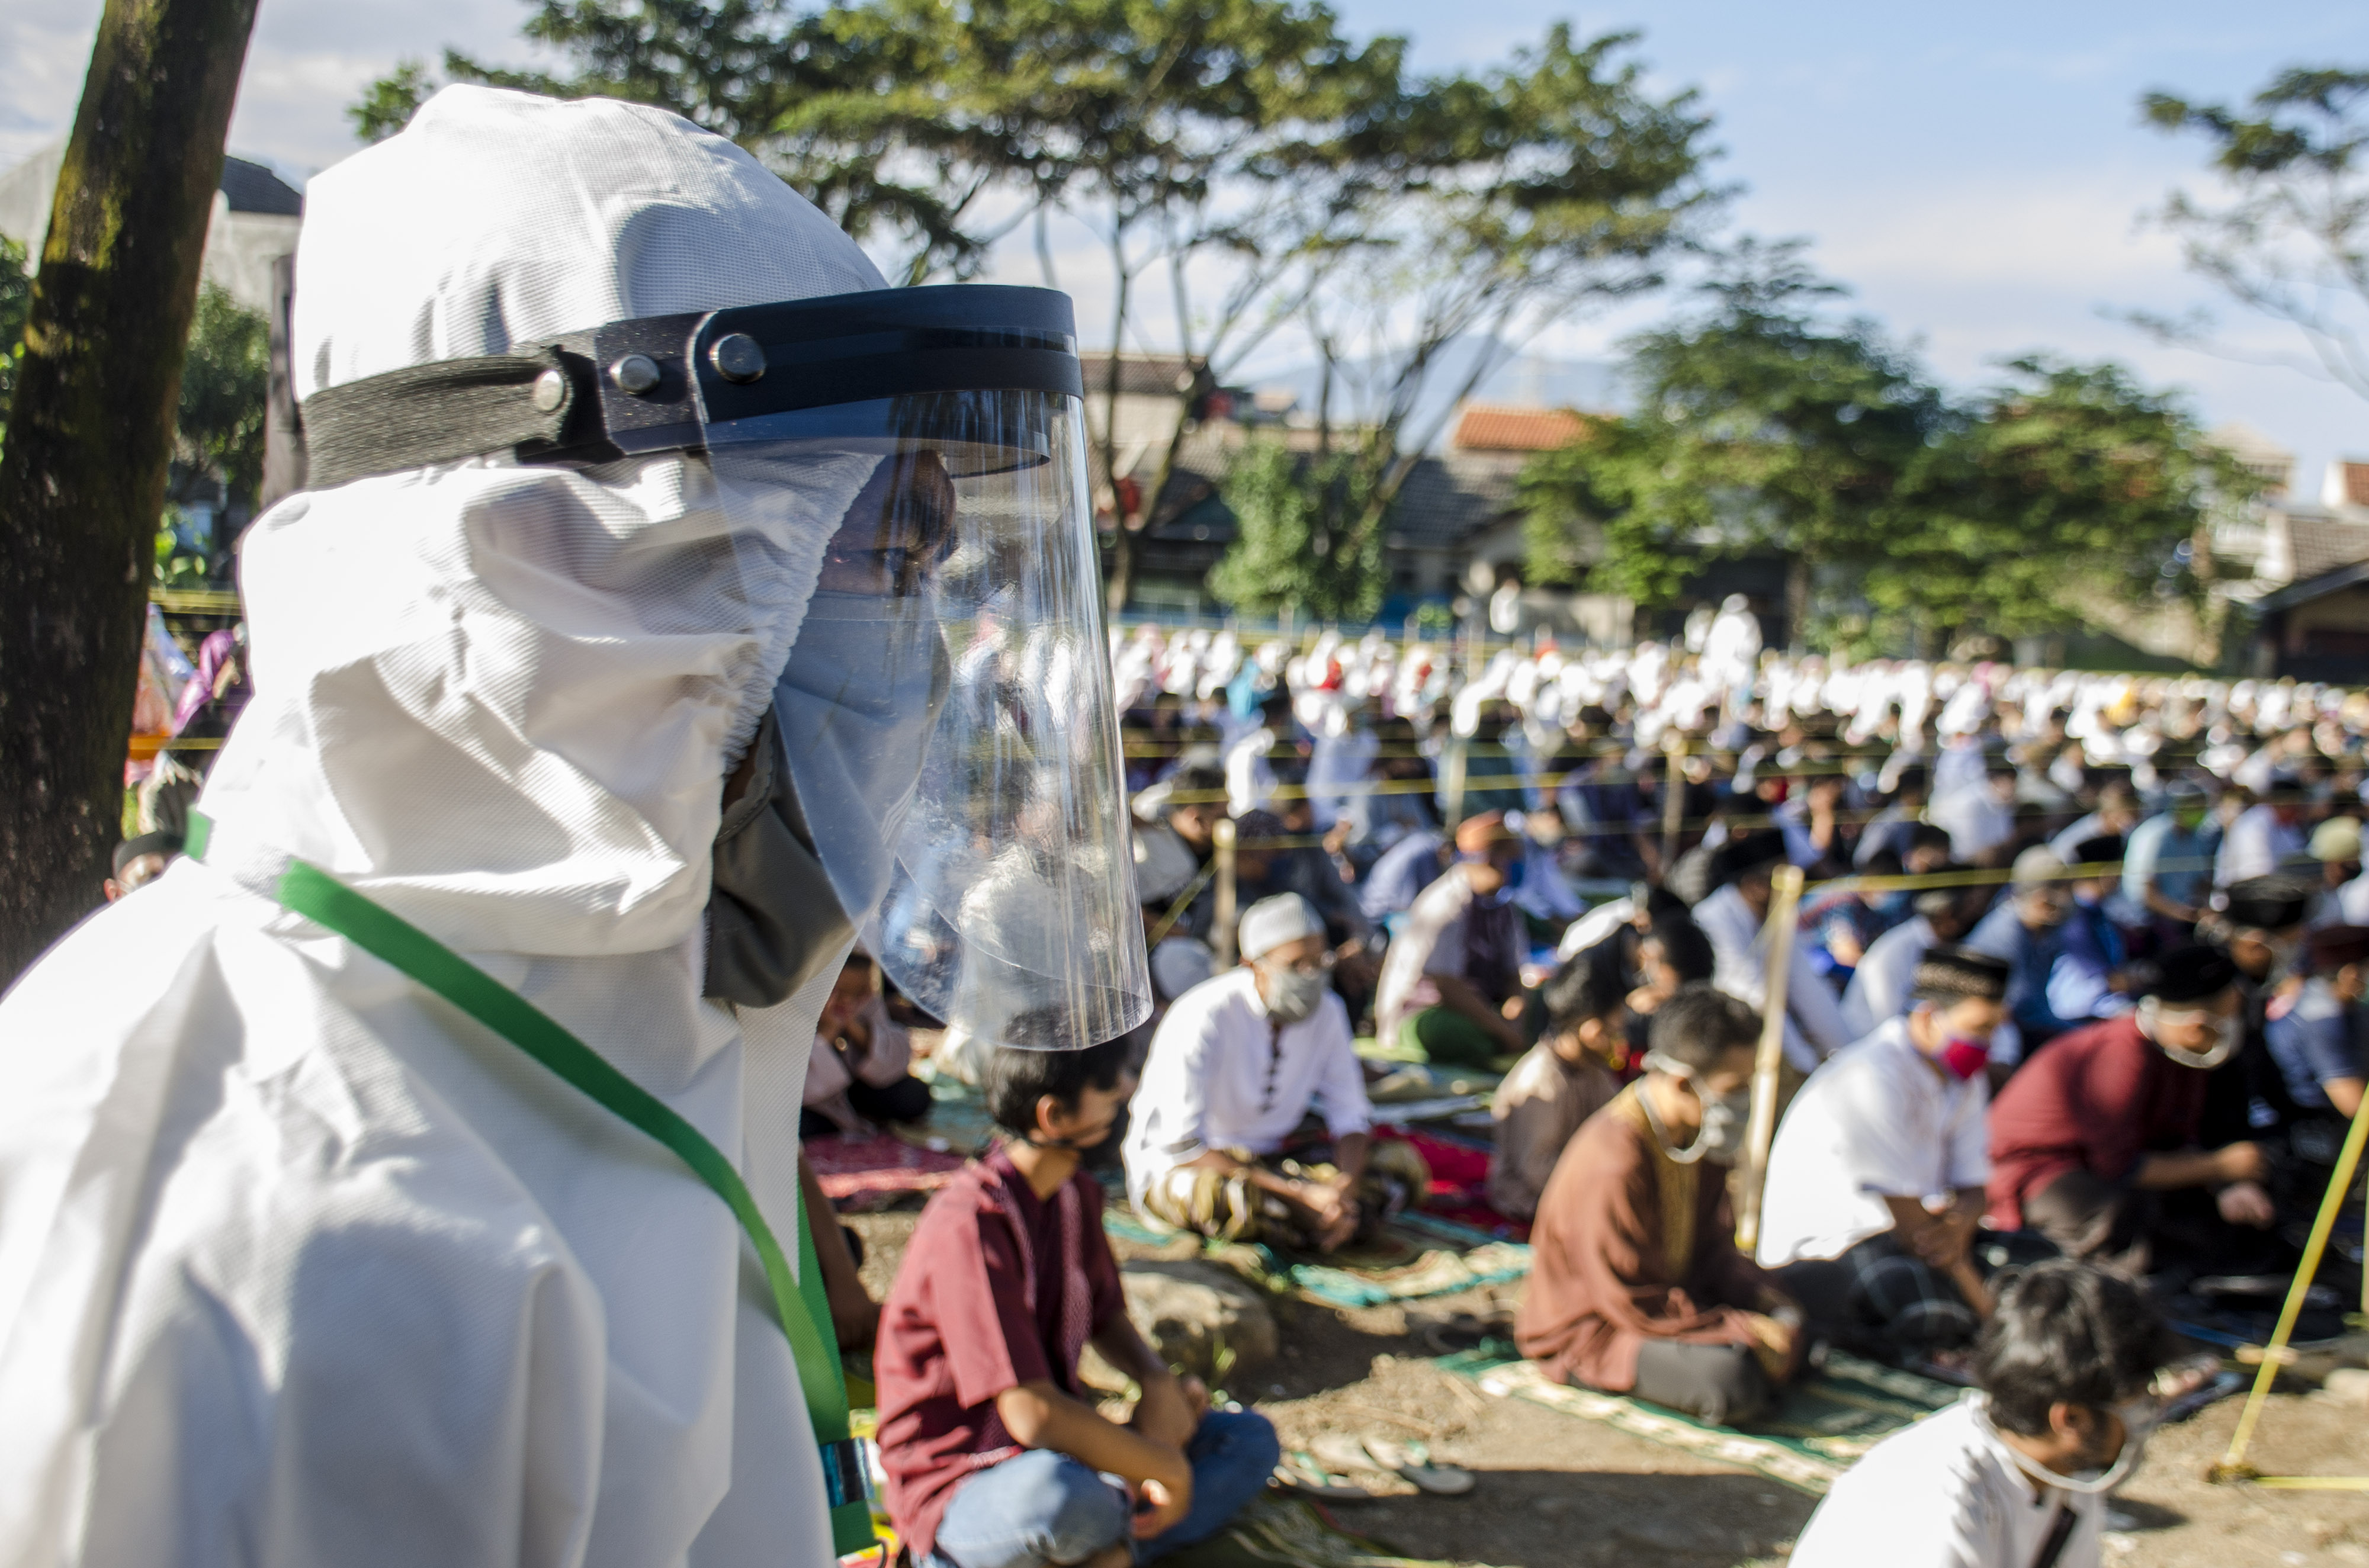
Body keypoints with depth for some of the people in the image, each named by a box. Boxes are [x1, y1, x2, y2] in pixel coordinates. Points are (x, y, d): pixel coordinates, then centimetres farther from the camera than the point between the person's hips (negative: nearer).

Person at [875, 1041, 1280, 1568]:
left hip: (1060, 1450, 9)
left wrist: (1158, 1381, -3)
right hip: (959, 1496, -9)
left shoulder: (1076, 1194, 4)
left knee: (1252, 1440, 2)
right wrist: (1168, 1468, -17)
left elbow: (1106, 1318, 20)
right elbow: (1032, 1416, -29)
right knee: (1061, 1493, -42)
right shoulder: (969, 1227, -25)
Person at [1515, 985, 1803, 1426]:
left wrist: (1768, 1301, -9)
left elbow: (1712, 1241, 8)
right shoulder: (1614, 1164, -31)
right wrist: (1741, 1329, -23)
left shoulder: (1696, 1135, -1)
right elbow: (1635, 1305, -26)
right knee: (1731, 1380, -29)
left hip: (1672, 1295, 9)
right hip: (1590, 1331, -9)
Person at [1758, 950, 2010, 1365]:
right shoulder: (1871, 1078, -22)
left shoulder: (1965, 1078, 8)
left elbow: (1972, 1188, 8)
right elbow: (1910, 1221, -23)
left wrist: (1960, 1224, -18)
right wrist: (1984, 1303, -21)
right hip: (1820, 1255, -9)